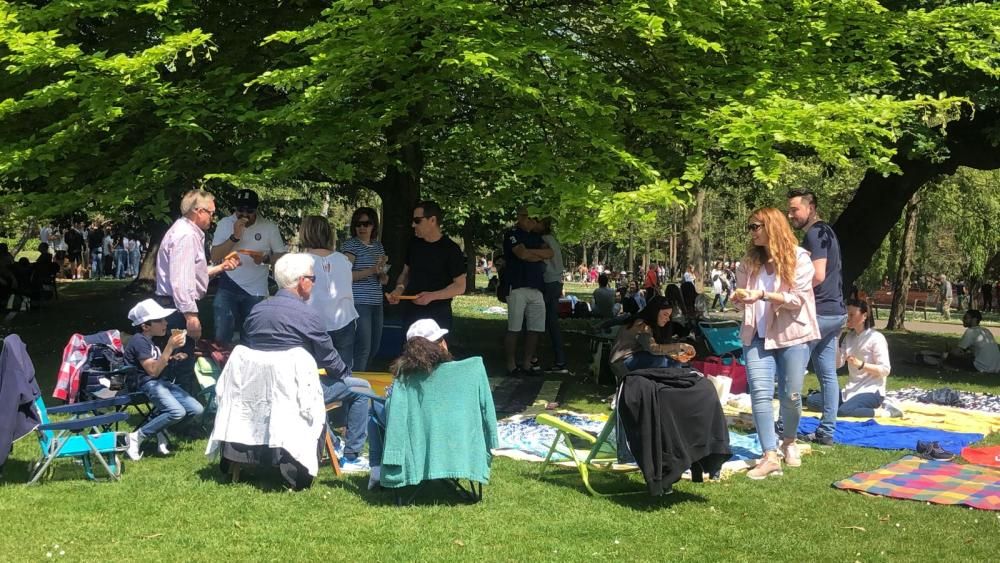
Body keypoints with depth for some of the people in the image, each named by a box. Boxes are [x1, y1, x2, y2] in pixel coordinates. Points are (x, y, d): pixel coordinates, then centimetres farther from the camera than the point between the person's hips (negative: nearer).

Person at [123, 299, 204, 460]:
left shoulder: (149, 339, 16)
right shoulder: (138, 340, -13)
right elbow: (153, 371, -20)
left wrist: (172, 358, 7)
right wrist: (170, 347, -25)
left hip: (161, 382, 9)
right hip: (146, 384, -9)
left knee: (196, 409, -5)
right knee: (177, 411, -32)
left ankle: (157, 424, 7)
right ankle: (136, 437, -17)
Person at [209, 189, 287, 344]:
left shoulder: (269, 227, -5)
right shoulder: (225, 224, -3)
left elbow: (282, 256, 0)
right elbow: (215, 258, -8)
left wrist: (265, 258, -21)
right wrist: (235, 237, -20)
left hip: (257, 292, 0)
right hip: (228, 288, 0)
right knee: (222, 335, -3)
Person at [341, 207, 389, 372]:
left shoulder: (378, 245, 16)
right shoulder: (350, 245, -5)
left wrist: (382, 273, -3)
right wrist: (371, 271, -21)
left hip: (376, 303, 7)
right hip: (358, 303, -7)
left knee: (374, 347, 11)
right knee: (363, 348, -11)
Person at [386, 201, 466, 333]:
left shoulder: (450, 249, -9)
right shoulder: (414, 244, 9)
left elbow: (460, 286, -9)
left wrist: (432, 296, -21)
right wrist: (400, 289, -3)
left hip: (437, 316, -6)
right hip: (411, 312, 6)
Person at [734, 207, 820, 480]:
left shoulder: (798, 258, -7)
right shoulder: (749, 262, 8)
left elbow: (798, 299, -13)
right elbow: (743, 300, 15)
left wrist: (764, 295, -24)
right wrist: (740, 299, -9)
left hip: (792, 335, -3)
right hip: (757, 336, 3)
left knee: (790, 395, 4)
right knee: (760, 393, -11)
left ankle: (789, 442, 32)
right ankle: (770, 456, -12)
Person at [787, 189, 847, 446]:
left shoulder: (814, 234, -13)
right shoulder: (827, 231, 16)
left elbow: (818, 275, -22)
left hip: (818, 312, -10)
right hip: (835, 311, 10)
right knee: (828, 374, 9)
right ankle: (827, 430, 12)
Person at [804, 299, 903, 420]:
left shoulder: (876, 337, -8)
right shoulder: (849, 337, 12)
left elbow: (885, 370, -12)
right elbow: (837, 363, 3)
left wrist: (860, 364, -24)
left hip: (871, 391, -8)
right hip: (851, 390, 8)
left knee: (843, 411, -36)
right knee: (811, 400, -7)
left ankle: (884, 411, -15)